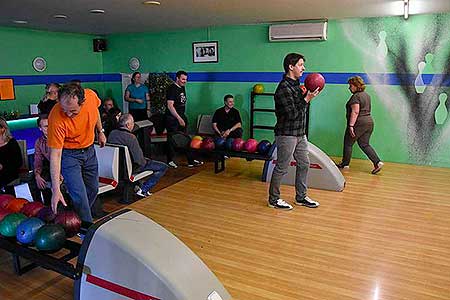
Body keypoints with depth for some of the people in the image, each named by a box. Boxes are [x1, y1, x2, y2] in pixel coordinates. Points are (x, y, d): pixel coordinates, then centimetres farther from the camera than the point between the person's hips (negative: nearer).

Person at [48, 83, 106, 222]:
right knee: (79, 196, -10)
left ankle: (82, 216, 38)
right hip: (68, 154, -5)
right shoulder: (56, 118, -33)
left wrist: (100, 131, 15)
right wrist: (56, 190, -29)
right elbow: (55, 155, -29)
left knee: (93, 189, 15)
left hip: (89, 150, 5)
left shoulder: (91, 96, -22)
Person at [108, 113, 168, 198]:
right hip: (130, 168, -8)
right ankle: (143, 189, -1)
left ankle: (137, 185, 29)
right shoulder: (131, 137, -28)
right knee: (163, 167, -3)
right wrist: (145, 161, -3)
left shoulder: (112, 133, -5)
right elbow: (139, 161, -27)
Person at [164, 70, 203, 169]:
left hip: (181, 117, 8)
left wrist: (183, 117, 17)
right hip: (172, 119, -8)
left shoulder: (182, 88, 12)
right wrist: (179, 118, -25)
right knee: (172, 140, 2)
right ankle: (170, 161, 16)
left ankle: (191, 161, 13)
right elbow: (170, 106, -22)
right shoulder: (172, 89, -15)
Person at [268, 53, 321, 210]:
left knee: (304, 164, 15)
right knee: (281, 168, 1)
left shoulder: (296, 84, 13)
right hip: (287, 134, -10)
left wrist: (307, 94, 4)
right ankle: (274, 199, 16)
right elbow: (292, 113, -22)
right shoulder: (283, 88, -18)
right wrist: (307, 99, -18)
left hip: (300, 133, 10)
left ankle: (301, 197, 28)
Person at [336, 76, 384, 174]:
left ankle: (345, 164, 17)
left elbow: (355, 112, -21)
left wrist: (351, 125, -22)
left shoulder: (355, 97, -13)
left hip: (358, 124, -9)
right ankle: (377, 162, 0)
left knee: (348, 144, 6)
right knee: (365, 145, 11)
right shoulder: (366, 95, 16)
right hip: (369, 122, 9)